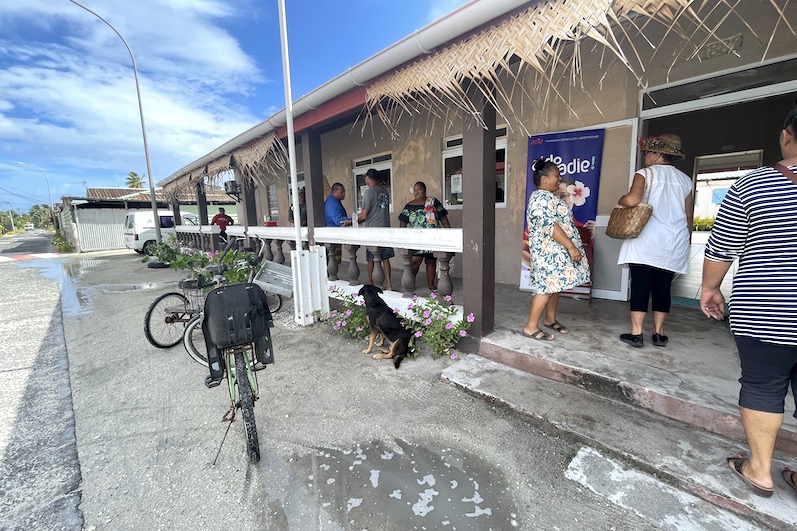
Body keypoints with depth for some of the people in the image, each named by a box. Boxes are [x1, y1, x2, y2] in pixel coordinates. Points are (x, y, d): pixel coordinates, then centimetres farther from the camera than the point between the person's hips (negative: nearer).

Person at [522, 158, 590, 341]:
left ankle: (550, 319, 27)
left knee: (555, 285, 14)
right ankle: (531, 327, -5)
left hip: (555, 251, 11)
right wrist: (571, 247, -23)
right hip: (550, 251, -11)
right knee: (547, 287, -10)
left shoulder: (547, 197, 18)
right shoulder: (542, 198, -17)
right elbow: (551, 226, -25)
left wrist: (571, 247, 25)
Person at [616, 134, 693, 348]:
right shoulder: (685, 179, 14)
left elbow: (632, 200, -20)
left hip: (645, 242, -5)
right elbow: (689, 217, 16)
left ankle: (636, 334, -1)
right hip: (674, 245, 5)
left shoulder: (645, 173, -2)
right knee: (663, 288, 9)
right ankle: (658, 333, 16)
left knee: (640, 286, -3)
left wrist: (621, 200, 1)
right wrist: (681, 237, 28)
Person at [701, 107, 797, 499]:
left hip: (765, 312, -3)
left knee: (763, 388, 11)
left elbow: (720, 248, -4)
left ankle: (759, 470, 23)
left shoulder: (751, 185, -8)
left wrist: (710, 288, 9)